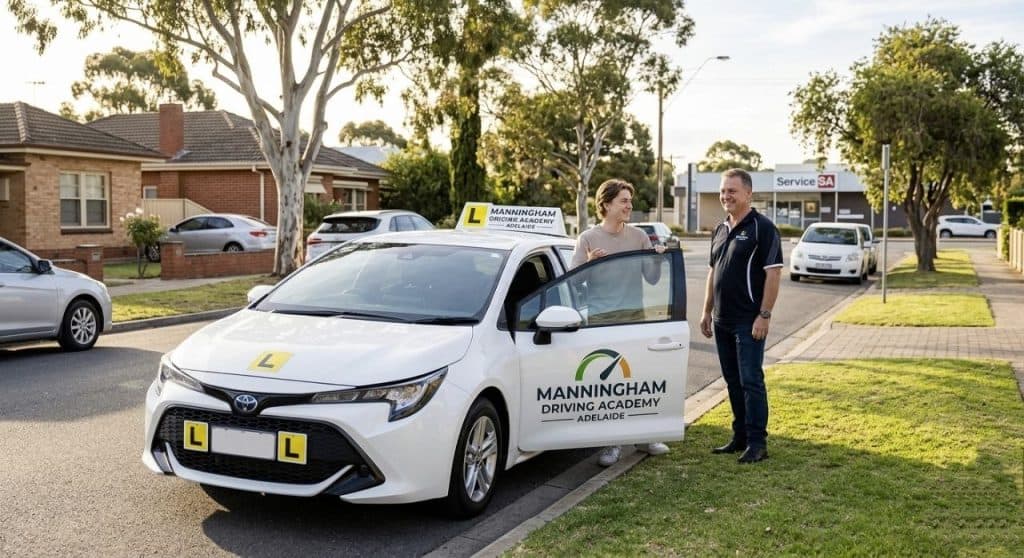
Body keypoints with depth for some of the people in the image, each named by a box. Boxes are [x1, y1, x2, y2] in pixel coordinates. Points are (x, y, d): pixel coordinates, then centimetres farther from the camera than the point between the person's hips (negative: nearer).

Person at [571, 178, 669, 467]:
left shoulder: (639, 237, 9)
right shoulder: (588, 239, 1)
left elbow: (652, 279, 9)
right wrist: (590, 264, -18)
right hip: (599, 318, -3)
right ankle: (611, 443, 5)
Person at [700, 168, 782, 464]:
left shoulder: (762, 228, -9)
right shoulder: (720, 230, 14)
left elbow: (773, 273, -14)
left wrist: (764, 315, -19)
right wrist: (707, 311, 15)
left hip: (749, 322, -8)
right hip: (722, 320, 8)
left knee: (751, 380, -7)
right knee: (733, 381, 12)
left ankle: (757, 443, -2)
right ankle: (740, 437, 21)